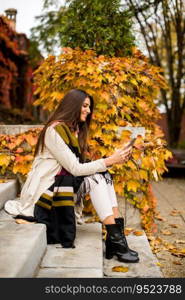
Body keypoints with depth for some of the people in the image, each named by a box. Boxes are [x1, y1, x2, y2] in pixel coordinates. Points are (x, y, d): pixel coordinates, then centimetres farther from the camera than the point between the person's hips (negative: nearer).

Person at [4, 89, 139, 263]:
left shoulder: (75, 130, 13)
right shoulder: (54, 130, -15)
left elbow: (80, 167, 1)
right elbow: (75, 169, -20)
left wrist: (113, 159, -9)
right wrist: (110, 160, -19)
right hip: (45, 191, -8)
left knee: (103, 175, -12)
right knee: (96, 178, -22)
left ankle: (117, 234, -19)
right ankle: (115, 239, -24)